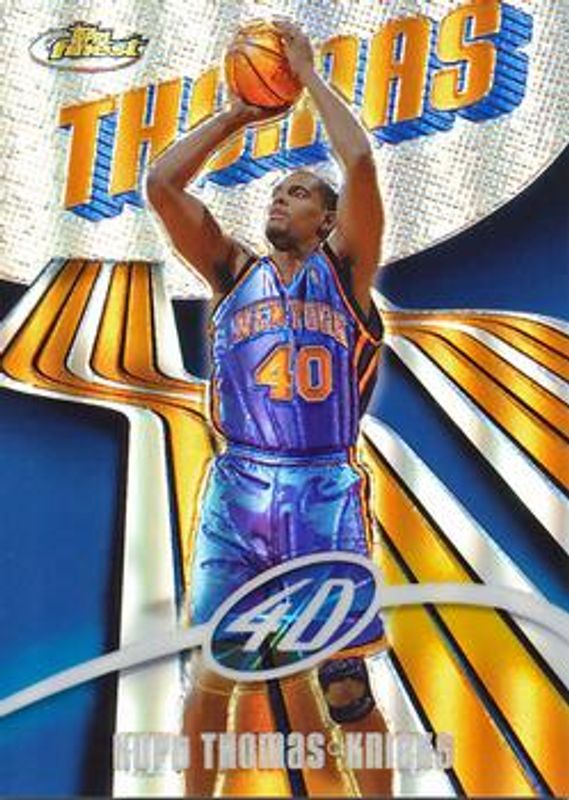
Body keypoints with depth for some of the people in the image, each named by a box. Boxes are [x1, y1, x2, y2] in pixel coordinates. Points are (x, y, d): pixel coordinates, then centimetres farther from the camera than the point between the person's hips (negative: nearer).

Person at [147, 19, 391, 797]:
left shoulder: (343, 269, 6)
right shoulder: (235, 271, 12)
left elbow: (360, 161, -7)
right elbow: (161, 185, 4)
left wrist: (309, 71, 4)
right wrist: (234, 114, 11)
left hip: (326, 494, -2)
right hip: (236, 492, 3)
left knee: (347, 688, 6)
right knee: (210, 672, 9)